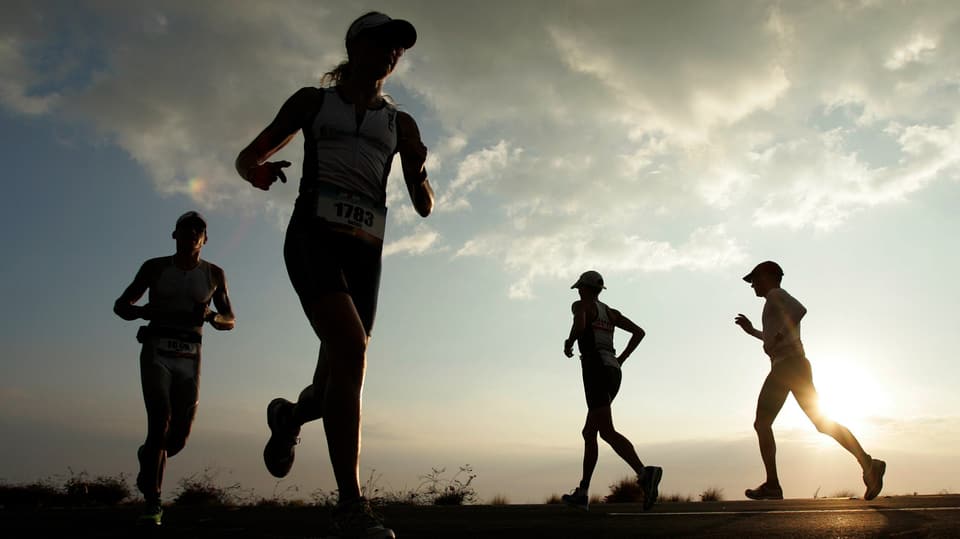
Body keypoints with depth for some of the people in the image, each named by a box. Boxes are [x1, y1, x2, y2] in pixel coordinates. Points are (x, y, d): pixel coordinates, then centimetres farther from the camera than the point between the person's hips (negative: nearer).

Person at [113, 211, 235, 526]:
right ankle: (152, 504, -15)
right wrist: (143, 311, -15)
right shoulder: (154, 267, 3)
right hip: (155, 354, -2)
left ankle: (149, 457, 37)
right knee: (160, 421, -22)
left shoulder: (214, 274, 5)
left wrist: (209, 315, -14)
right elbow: (120, 306, 10)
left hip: (189, 359, 2)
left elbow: (230, 321, 10)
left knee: (179, 435, 1)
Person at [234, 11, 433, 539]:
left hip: (365, 248, 4)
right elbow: (248, 157, 16)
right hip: (315, 233, -3)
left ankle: (290, 415, 39)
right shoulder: (312, 100, 14)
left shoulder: (400, 124, 18)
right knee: (351, 350, -27)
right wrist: (257, 173, -9)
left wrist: (419, 174, -9)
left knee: (341, 374, 1)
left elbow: (423, 206, 14)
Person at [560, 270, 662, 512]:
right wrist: (620, 359, 17)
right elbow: (639, 332, 17)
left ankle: (645, 473, -39)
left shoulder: (580, 305, 3)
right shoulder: (611, 312, 23)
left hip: (596, 370, -8)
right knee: (589, 433, 14)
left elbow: (579, 326, -19)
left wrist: (568, 344, 1)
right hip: (613, 373, 8)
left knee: (607, 432, -18)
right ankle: (582, 494, 14)